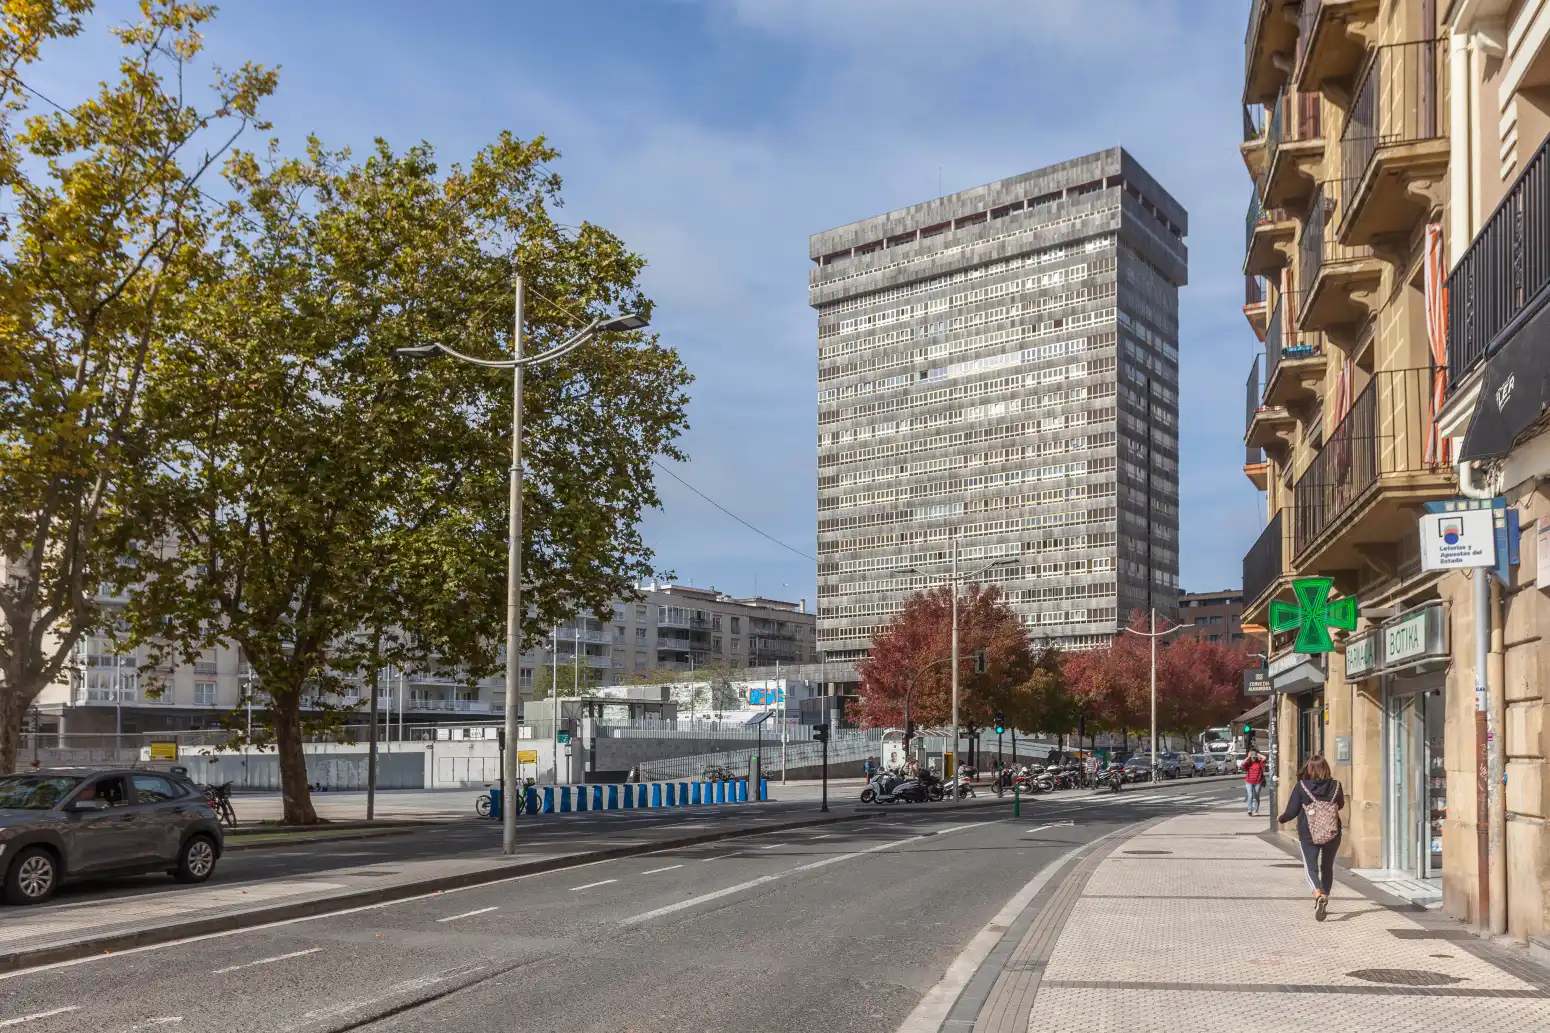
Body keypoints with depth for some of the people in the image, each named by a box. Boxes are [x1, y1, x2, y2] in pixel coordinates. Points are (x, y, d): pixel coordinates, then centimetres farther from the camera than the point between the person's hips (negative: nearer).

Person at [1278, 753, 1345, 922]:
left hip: (1308, 835, -3)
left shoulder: (1302, 786, -12)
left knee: (1310, 867, 3)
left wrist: (1281, 819, 13)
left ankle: (1319, 895, -25)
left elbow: (1292, 811, -8)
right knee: (1327, 867, 18)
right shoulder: (1336, 786, -5)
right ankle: (1323, 903, 24)